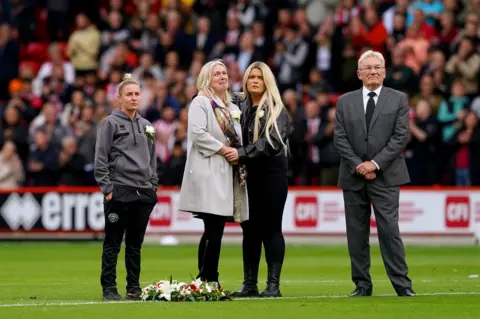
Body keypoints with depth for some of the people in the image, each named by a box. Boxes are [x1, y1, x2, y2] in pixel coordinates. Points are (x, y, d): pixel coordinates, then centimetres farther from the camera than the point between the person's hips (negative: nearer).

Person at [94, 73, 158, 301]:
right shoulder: (110, 123, -2)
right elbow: (100, 159, -5)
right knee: (112, 243, -2)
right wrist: (107, 188, -11)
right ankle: (109, 288, 0)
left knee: (135, 244, 10)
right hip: (119, 192, -5)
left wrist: (153, 186, 14)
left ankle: (134, 288, 14)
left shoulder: (146, 126, 16)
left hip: (144, 193, 5)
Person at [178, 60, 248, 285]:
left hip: (227, 173, 8)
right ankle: (208, 281, -10)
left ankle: (209, 282, 8)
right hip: (208, 173, -8)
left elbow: (237, 138, 28)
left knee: (215, 230, 6)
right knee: (213, 230, -12)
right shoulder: (200, 103, -2)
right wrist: (223, 149, -15)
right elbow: (198, 133, -15)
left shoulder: (232, 108, 22)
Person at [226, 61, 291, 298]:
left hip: (271, 174, -4)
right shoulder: (240, 106, 8)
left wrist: (242, 154, -19)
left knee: (271, 229, -2)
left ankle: (273, 284, -1)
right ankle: (249, 284, 11)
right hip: (249, 175, 4)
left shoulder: (276, 109, -4)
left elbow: (271, 142, -14)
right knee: (249, 229, 7)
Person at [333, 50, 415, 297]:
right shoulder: (345, 102, 10)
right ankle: (362, 284, 10)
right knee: (356, 233, 4)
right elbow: (339, 138, 4)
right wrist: (358, 166, -8)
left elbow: (401, 136, -3)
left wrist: (375, 163, -11)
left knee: (389, 230, -9)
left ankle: (402, 284, -5)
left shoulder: (398, 99, 4)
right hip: (353, 176, 3)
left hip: (385, 176, -3)